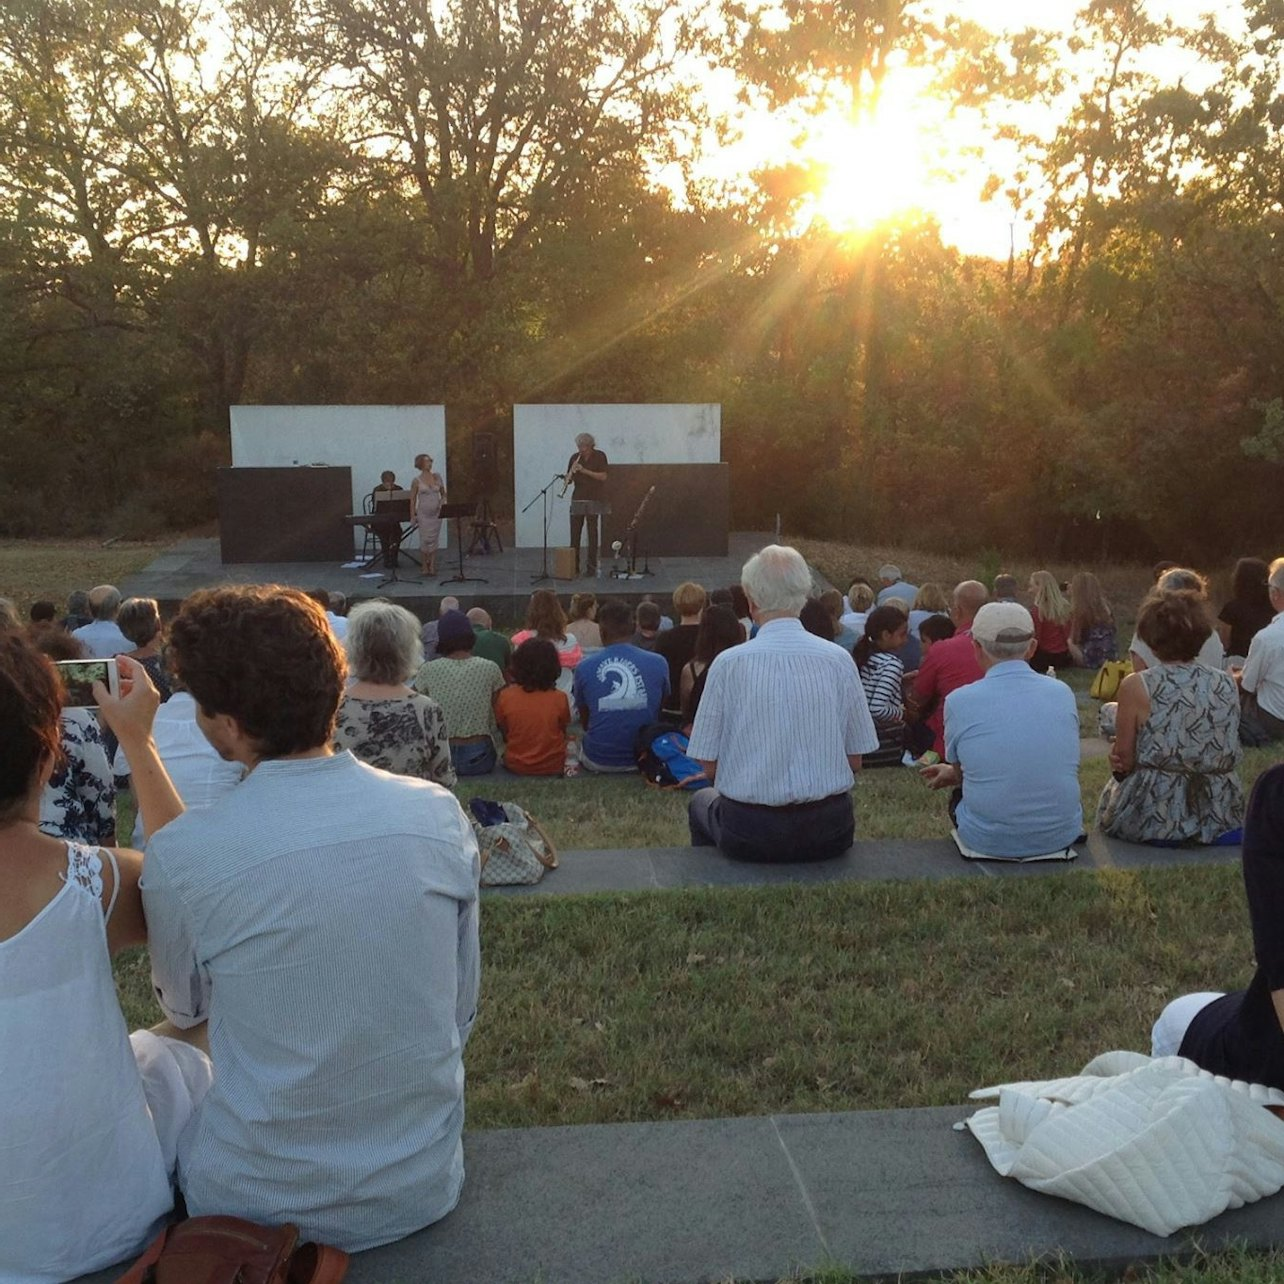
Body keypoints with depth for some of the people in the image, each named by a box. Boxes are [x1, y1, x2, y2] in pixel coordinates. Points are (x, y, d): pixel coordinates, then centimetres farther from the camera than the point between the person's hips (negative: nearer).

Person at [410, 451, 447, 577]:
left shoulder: (437, 477, 5)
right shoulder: (417, 480, -3)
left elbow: (443, 493, 15)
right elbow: (412, 500, 0)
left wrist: (442, 503, -4)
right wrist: (413, 516, -4)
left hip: (436, 513, 3)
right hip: (423, 514, -3)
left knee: (434, 540, 2)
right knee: (425, 541, -2)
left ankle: (432, 568, 6)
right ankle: (425, 568, 8)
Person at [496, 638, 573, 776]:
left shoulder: (505, 696, -14)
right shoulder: (560, 698, -15)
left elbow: (503, 730, 0)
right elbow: (563, 731, -1)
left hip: (516, 767, 2)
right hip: (553, 767, -2)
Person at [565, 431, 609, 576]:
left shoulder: (599, 456, -1)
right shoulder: (575, 458, 9)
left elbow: (603, 477, -11)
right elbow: (568, 480, 10)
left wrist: (584, 470, -18)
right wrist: (571, 472, -13)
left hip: (594, 500, -3)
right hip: (577, 500, 3)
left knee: (593, 534, -3)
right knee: (574, 533, -1)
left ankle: (591, 567, 0)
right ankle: (574, 566, 4)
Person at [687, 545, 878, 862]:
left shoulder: (728, 664, -10)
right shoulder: (839, 660, -4)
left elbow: (709, 765, -4)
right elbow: (855, 761, 2)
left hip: (750, 835, -2)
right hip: (830, 831, 2)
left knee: (701, 802, 31)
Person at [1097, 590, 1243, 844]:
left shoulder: (1136, 686, -12)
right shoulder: (1227, 684, 0)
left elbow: (1123, 762, -7)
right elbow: (1228, 756, 9)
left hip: (1154, 817, -4)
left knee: (1111, 791, 28)